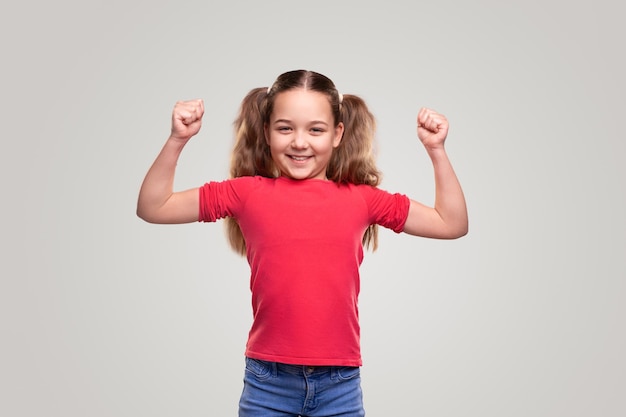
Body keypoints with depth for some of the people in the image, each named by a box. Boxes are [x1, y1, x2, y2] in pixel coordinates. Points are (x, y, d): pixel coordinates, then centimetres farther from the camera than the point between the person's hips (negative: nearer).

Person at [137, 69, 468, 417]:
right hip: (268, 381, -1)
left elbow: (452, 224, 8)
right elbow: (153, 208, 3)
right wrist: (177, 139, -7)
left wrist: (436, 150, 1)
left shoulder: (360, 199, 3)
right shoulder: (247, 193, 0)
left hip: (340, 383, 1)